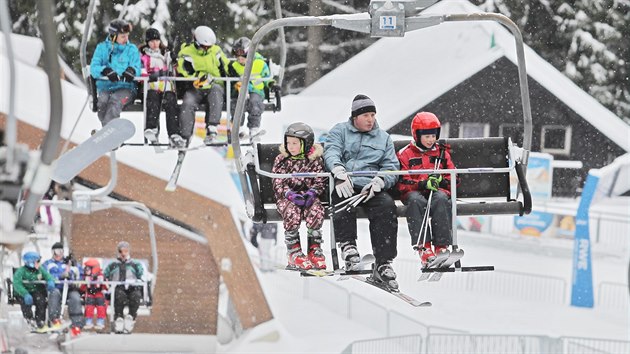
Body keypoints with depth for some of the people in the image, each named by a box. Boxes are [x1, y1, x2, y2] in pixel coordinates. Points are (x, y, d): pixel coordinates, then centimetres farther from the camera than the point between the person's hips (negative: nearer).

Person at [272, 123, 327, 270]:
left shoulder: (315, 160, 4)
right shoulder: (281, 160, 4)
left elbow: (320, 182, 5)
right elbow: (278, 184, -1)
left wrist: (312, 193, -17)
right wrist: (290, 194, -19)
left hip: (308, 196, 1)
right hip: (286, 197, -1)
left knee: (316, 211, -31)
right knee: (292, 212, -33)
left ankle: (314, 248, -15)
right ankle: (293, 250, -19)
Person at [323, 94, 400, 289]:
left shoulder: (384, 138, 22)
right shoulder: (339, 131, 16)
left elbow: (391, 167, 13)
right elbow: (331, 151, -4)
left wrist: (379, 181, -11)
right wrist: (339, 170, -28)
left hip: (370, 187, 2)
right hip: (344, 184, -2)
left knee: (387, 206, -30)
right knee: (343, 198, -38)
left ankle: (383, 264, -31)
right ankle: (348, 244, -35)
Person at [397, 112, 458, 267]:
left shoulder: (442, 153, 19)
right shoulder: (405, 154, 10)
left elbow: (453, 180, 16)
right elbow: (402, 183, 1)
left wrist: (441, 180, -7)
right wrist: (422, 184, -16)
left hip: (438, 191, 1)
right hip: (414, 192, -1)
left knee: (441, 200, -36)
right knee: (416, 201, -39)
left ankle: (442, 246, -39)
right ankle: (424, 248, -43)